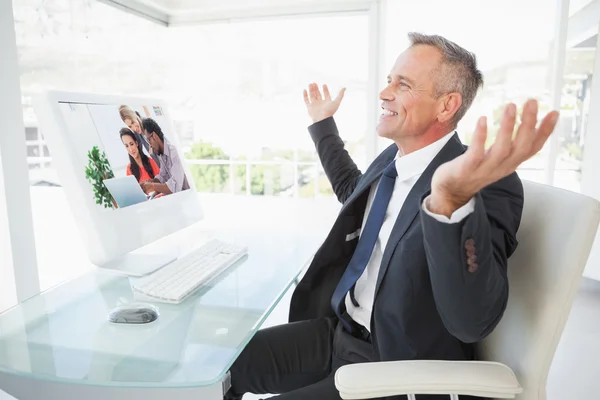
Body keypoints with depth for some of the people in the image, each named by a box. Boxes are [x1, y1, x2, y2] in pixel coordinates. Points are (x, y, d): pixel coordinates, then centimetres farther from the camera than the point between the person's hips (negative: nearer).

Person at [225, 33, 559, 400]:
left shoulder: (489, 184, -21)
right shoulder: (390, 161, 3)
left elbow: (472, 322, -33)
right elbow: (353, 190, 26)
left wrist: (452, 200, -50)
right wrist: (323, 124, 27)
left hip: (400, 367, -7)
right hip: (337, 331, 7)